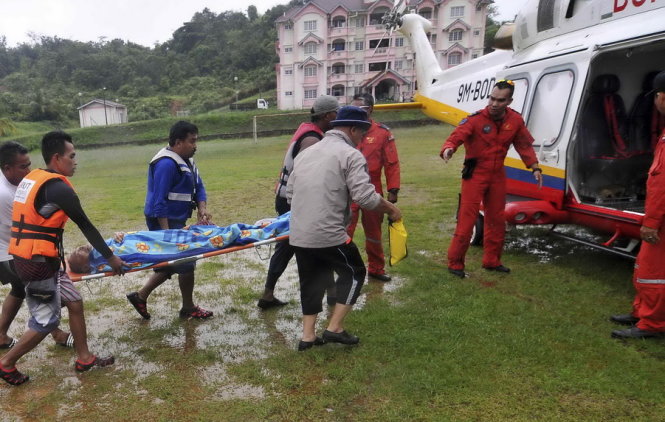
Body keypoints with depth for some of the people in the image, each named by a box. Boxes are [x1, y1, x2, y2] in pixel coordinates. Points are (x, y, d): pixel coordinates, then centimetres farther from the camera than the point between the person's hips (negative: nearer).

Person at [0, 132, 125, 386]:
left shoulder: (33, 179, 11)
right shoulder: (58, 187, -17)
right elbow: (85, 225, -13)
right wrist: (110, 257, -5)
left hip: (29, 257, 9)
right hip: (38, 262, -9)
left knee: (74, 301, 13)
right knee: (46, 321, 5)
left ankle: (84, 359, 22)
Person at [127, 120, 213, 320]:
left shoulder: (186, 161, 10)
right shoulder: (166, 164, -20)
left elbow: (198, 186, 12)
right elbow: (159, 200, -23)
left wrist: (202, 209, -7)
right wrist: (165, 232, -23)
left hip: (176, 221, 10)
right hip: (166, 222, -10)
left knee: (171, 263, 16)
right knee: (186, 262, 0)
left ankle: (140, 296, 27)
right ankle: (188, 309, 17)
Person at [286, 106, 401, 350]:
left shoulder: (306, 152, 17)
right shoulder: (350, 154, -7)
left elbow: (290, 193, 19)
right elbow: (365, 197, -15)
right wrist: (391, 210, 1)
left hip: (298, 235, 7)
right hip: (329, 234, -7)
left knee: (311, 281, 20)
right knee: (354, 273, 14)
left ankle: (308, 336, 25)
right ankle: (334, 328, 13)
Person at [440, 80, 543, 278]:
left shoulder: (515, 120, -3)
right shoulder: (475, 119, -18)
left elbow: (525, 145, 7)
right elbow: (456, 136, -28)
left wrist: (535, 167, 2)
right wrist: (448, 148, -49)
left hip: (498, 175, 6)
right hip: (475, 174, -5)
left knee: (497, 219, 14)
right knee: (467, 219, -7)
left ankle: (492, 261, 30)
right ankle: (455, 263, 4)